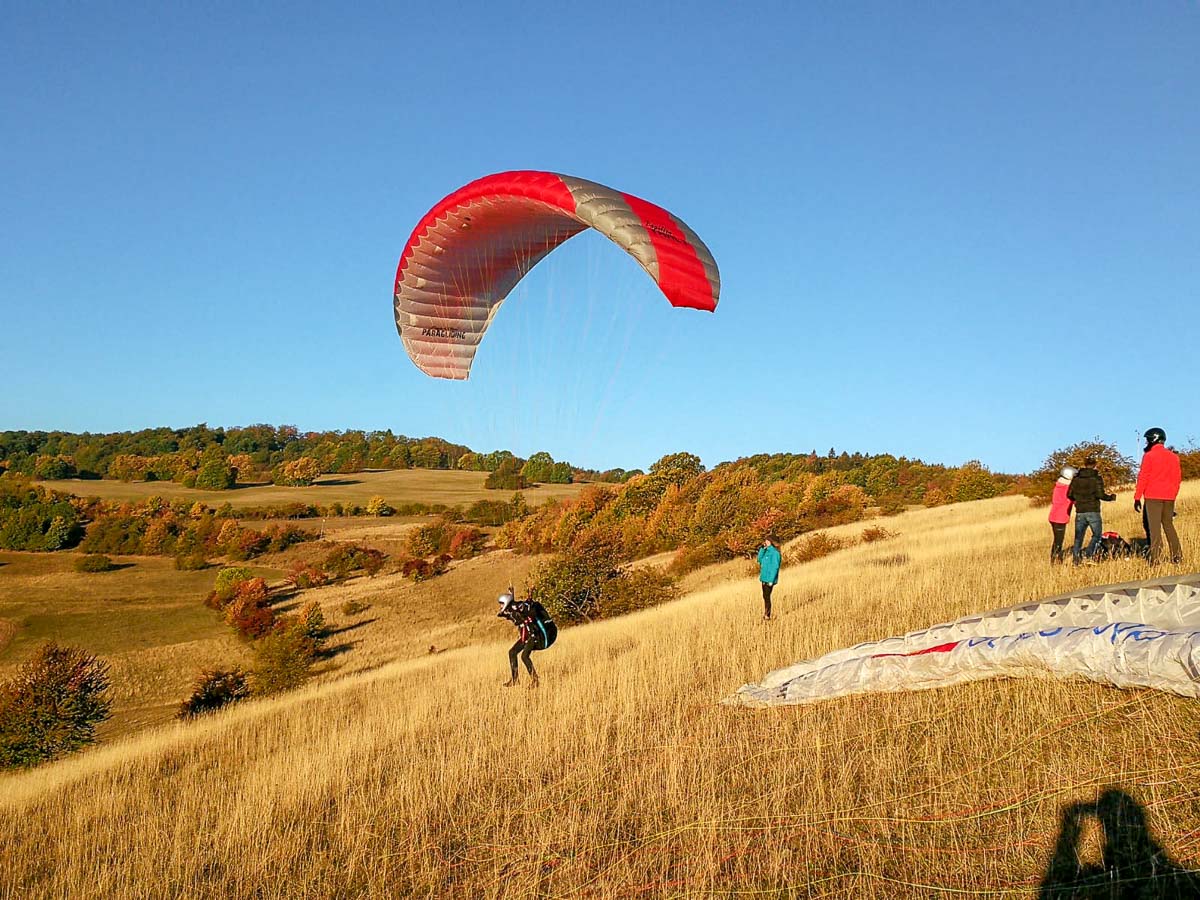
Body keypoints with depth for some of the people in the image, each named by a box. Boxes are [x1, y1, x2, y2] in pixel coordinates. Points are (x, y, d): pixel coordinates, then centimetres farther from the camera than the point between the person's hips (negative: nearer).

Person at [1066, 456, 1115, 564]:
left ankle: (1076, 556, 3)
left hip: (1080, 512, 3)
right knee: (1097, 535, 8)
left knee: (1078, 536, 11)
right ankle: (1088, 553, -13)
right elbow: (1100, 494, -13)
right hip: (1093, 511, -3)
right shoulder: (1097, 478, -4)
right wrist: (1111, 497, 5)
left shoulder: (1076, 478, 7)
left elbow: (1069, 495, 6)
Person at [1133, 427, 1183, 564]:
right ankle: (1177, 556, 12)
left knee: (1154, 527, -4)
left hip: (1153, 496, -5)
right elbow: (1178, 478, 13)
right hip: (1169, 497, 5)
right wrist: (1173, 495, 20)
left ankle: (1156, 558, -8)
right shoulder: (1173, 456, 11)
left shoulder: (1149, 456, -6)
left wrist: (1137, 498, -6)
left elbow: (1143, 477, -8)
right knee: (1169, 525, 15)